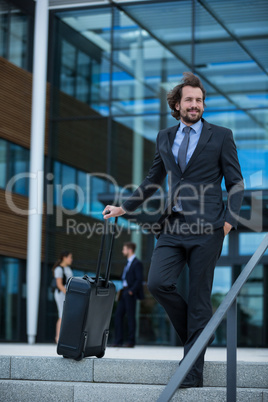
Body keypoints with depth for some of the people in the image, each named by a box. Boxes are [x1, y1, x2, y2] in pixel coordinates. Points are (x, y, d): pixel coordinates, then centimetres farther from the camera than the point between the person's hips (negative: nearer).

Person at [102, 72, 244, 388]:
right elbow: (152, 181, 25)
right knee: (157, 283, -13)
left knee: (199, 297, -2)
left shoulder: (221, 136, 4)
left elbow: (235, 183, 4)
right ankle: (194, 333, 14)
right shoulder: (164, 138, 15)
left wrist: (229, 219, -9)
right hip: (172, 227, 4)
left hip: (206, 228, -4)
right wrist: (124, 208, 22)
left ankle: (193, 372, 5)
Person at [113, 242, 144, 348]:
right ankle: (118, 341, 7)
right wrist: (122, 290, 12)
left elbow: (139, 279, -16)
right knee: (118, 315, 5)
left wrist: (131, 291, -18)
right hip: (123, 292, 9)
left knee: (130, 317, -3)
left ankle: (131, 341, 4)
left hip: (130, 293, -9)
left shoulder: (137, 263, -10)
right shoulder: (128, 262, 18)